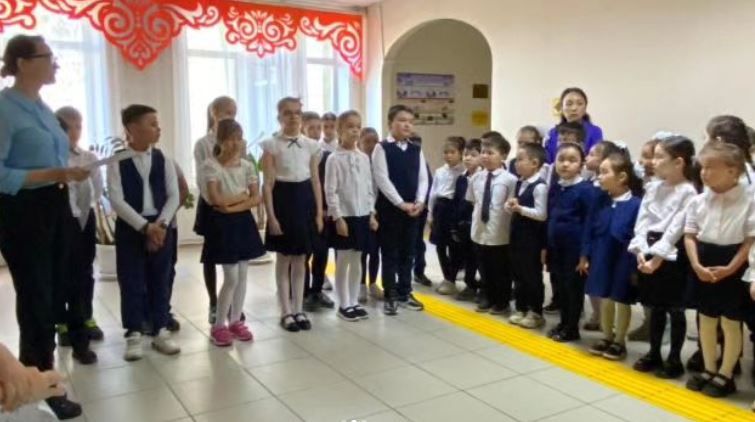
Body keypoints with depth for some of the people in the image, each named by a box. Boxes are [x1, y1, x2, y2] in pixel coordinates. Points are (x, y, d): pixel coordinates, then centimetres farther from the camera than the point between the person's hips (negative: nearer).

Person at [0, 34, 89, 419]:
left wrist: (71, 174, 0)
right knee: (35, 298, 2)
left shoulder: (42, 108, 12)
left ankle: (39, 378, 33)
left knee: (51, 295, 16)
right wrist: (53, 174, -25)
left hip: (54, 208, 8)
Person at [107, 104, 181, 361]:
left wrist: (161, 224, -13)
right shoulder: (117, 162, -6)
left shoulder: (163, 160, 4)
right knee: (131, 282, 3)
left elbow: (173, 196, 1)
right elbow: (117, 201, -12)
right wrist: (144, 227, -17)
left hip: (160, 226, 3)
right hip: (130, 227, -3)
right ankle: (134, 335, 15)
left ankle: (161, 332, 19)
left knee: (160, 280, 8)